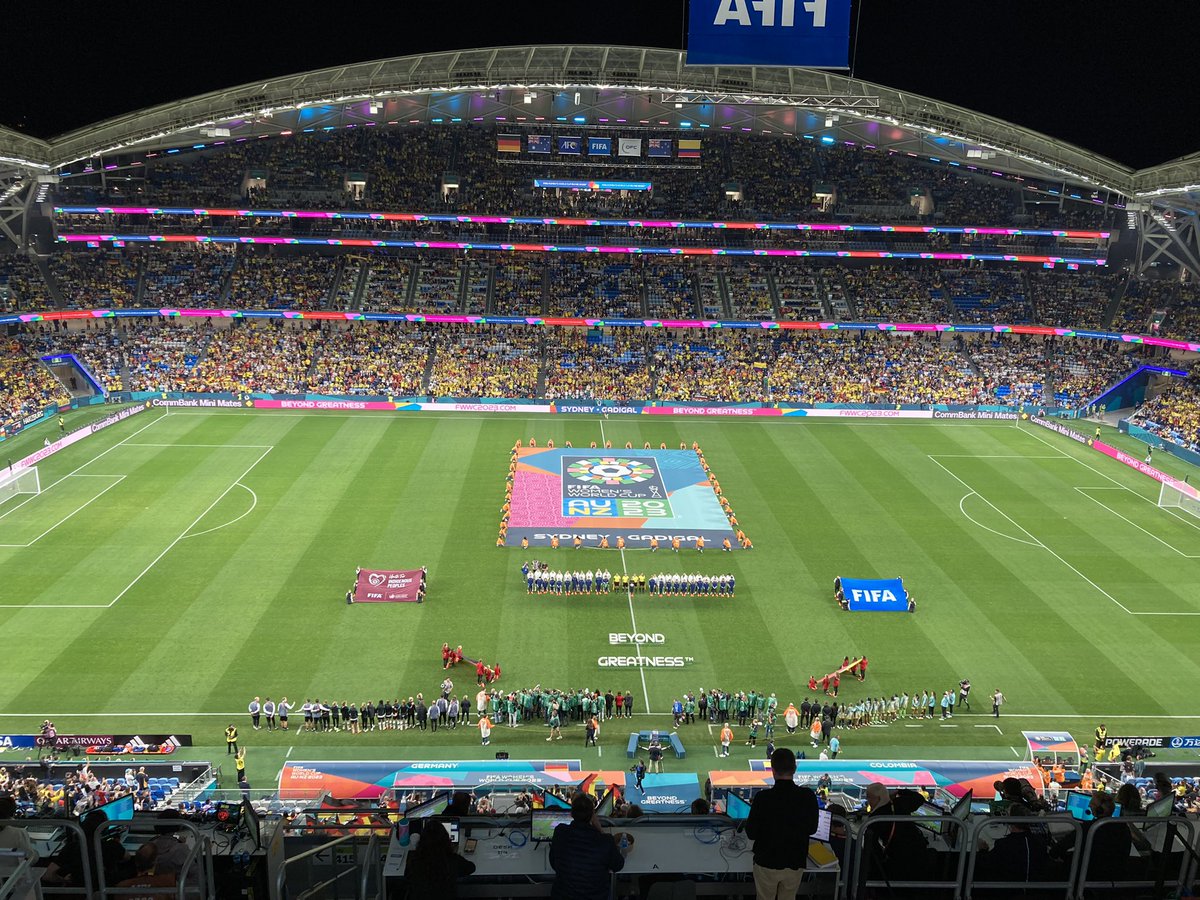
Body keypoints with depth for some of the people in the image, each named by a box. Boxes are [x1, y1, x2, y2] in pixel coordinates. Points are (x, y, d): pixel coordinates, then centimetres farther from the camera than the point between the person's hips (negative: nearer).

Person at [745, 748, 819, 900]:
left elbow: (751, 834, -12)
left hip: (767, 863, -2)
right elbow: (812, 829, 1)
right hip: (796, 864, 2)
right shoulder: (808, 796, -15)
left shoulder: (763, 798, -23)